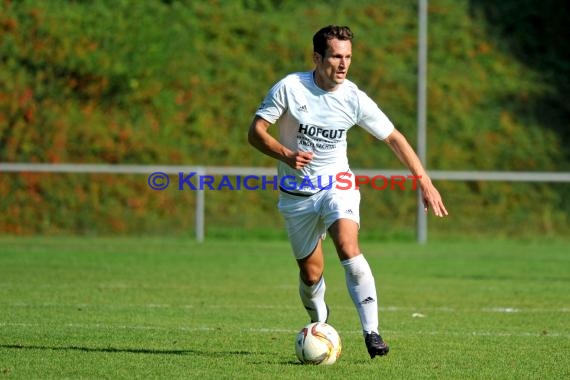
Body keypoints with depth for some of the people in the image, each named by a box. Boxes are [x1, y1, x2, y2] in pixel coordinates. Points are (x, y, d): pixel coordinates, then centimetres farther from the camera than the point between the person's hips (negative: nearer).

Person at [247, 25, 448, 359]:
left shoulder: (354, 99, -9)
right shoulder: (289, 88, -13)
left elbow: (394, 138, 0)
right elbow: (256, 132, -9)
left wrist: (425, 182, -5)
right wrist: (286, 155, -27)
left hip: (337, 186, 0)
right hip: (296, 193, 0)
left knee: (348, 247, -28)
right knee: (311, 274, 4)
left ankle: (371, 331, -29)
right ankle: (319, 322, 38)